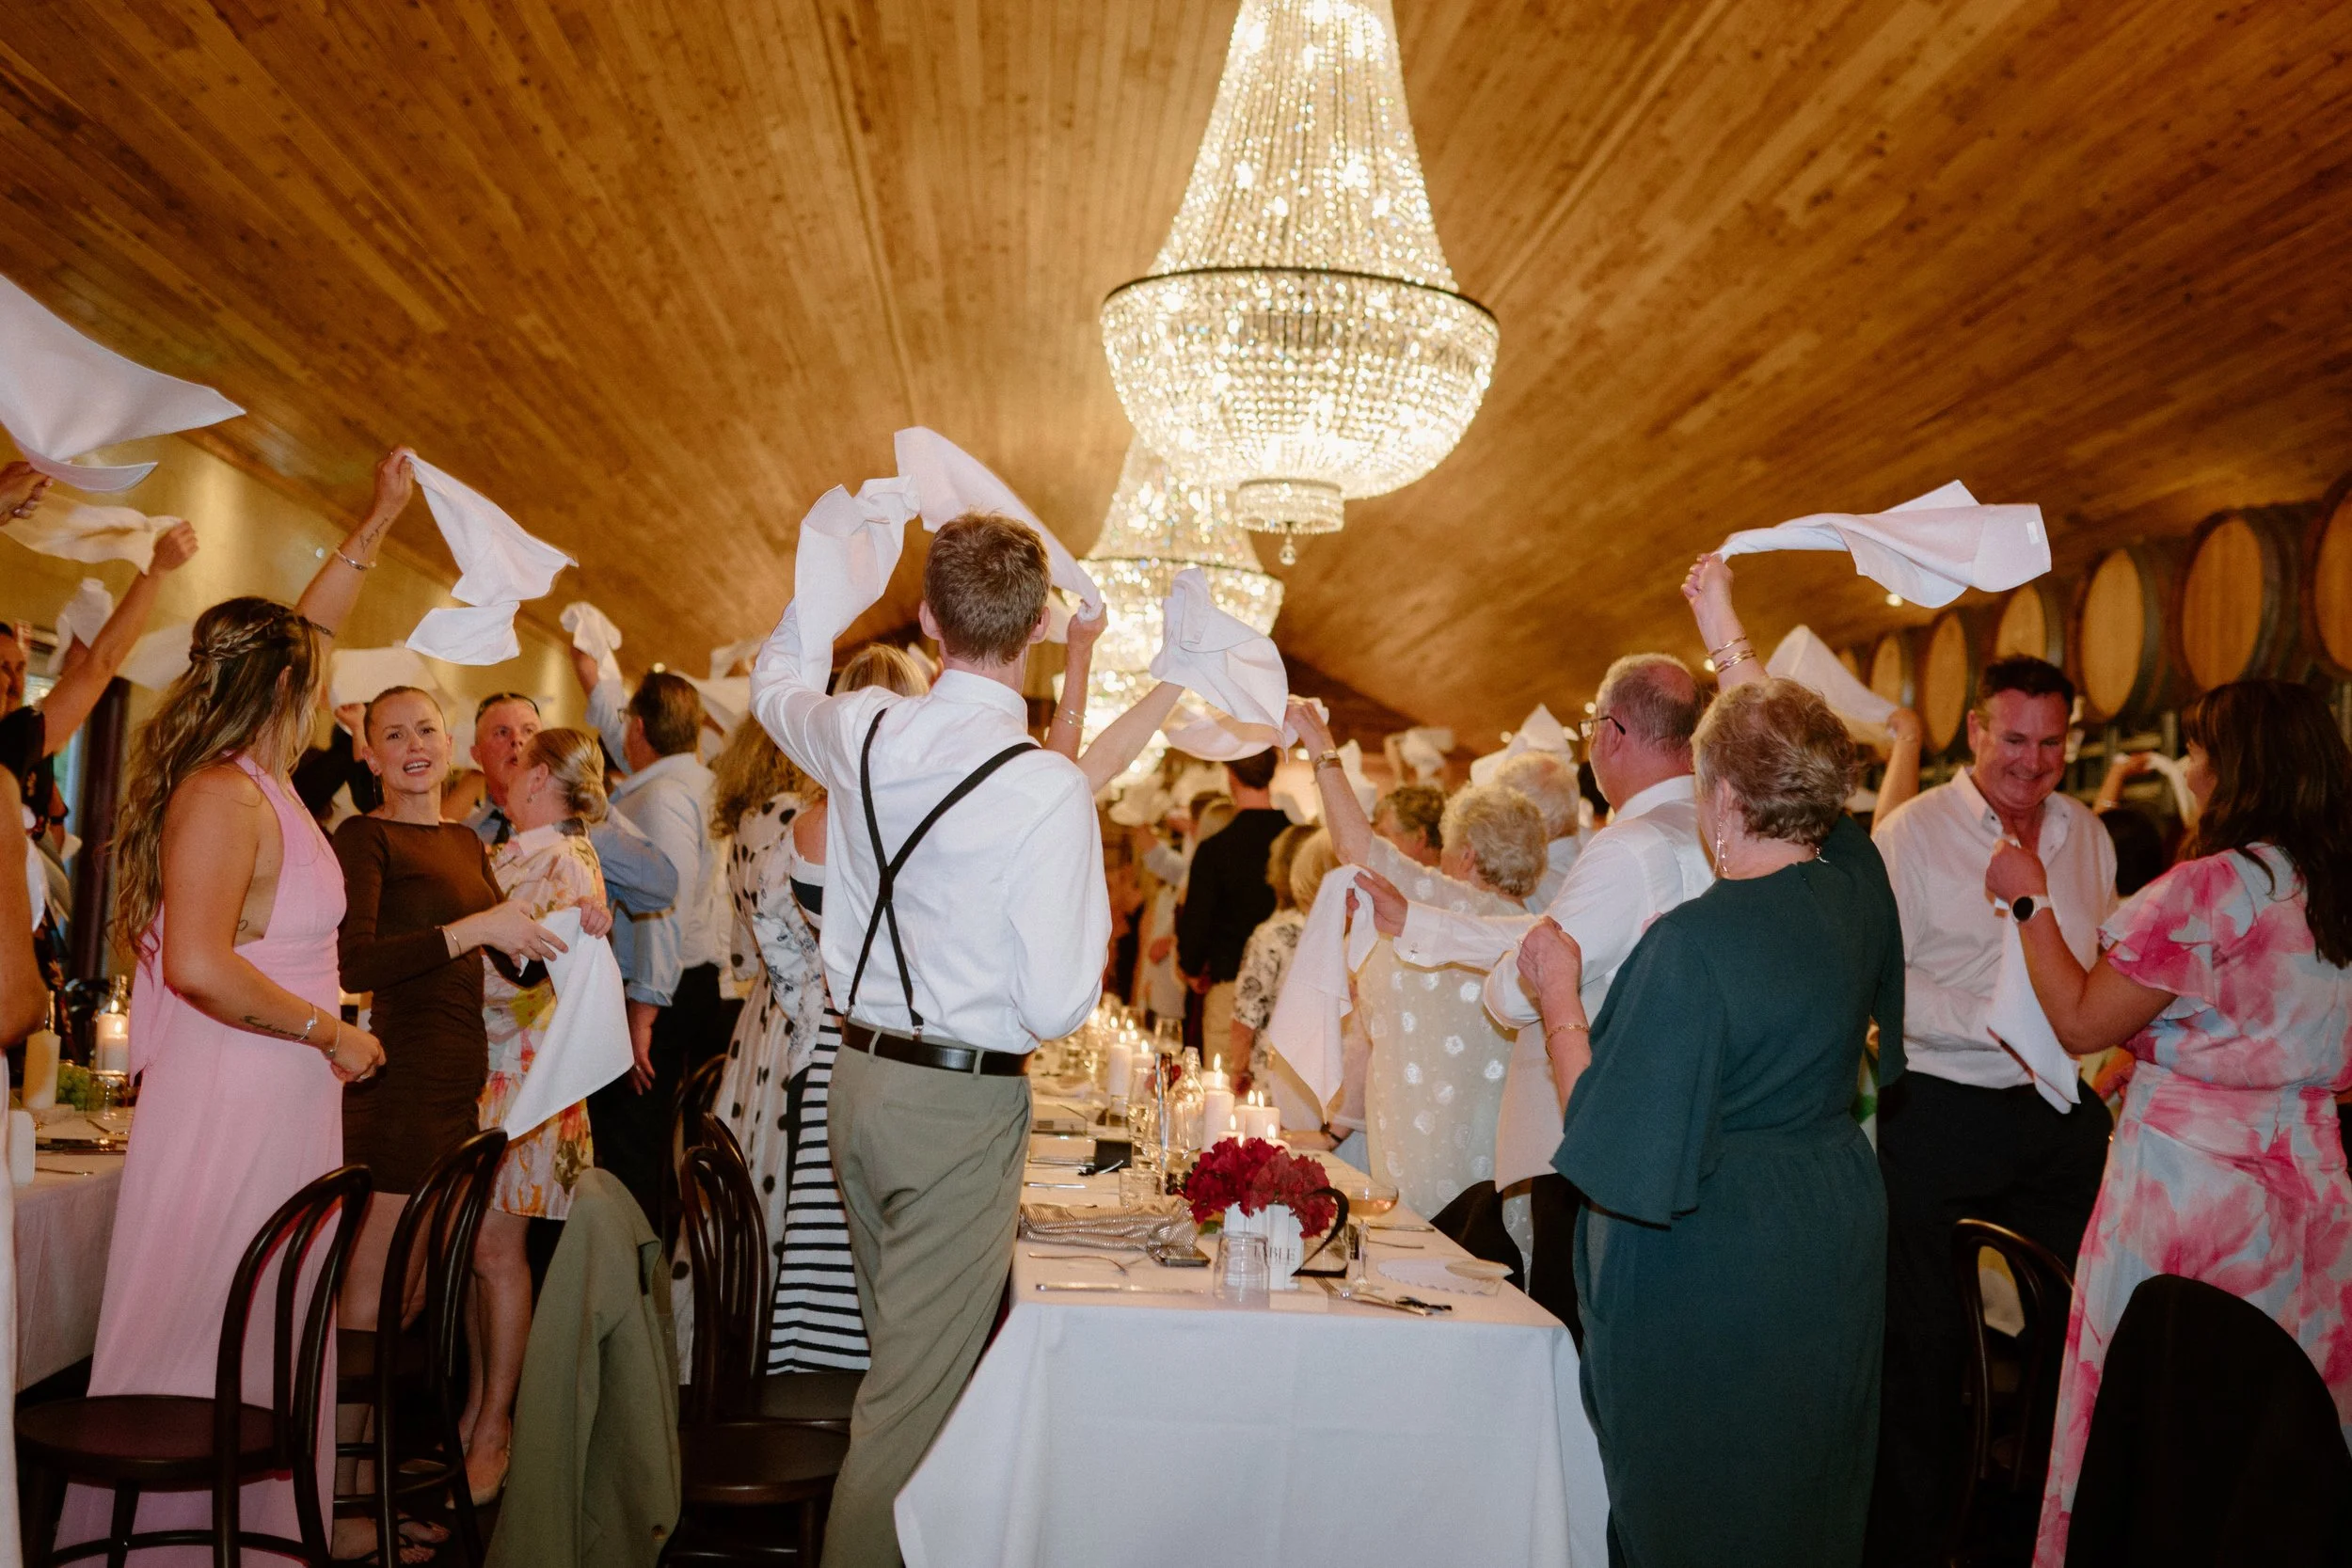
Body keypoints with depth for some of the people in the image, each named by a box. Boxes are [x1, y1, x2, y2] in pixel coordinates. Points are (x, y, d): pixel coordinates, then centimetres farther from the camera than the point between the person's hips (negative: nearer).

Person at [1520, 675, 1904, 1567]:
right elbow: (1814, 786, 17)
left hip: (1707, 1271, -7)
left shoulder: (1693, 942, -26)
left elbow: (1610, 1141, -23)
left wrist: (1560, 1004, -10)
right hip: (1834, 1242, 7)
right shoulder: (1858, 889, -6)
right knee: (1809, 1494, 23)